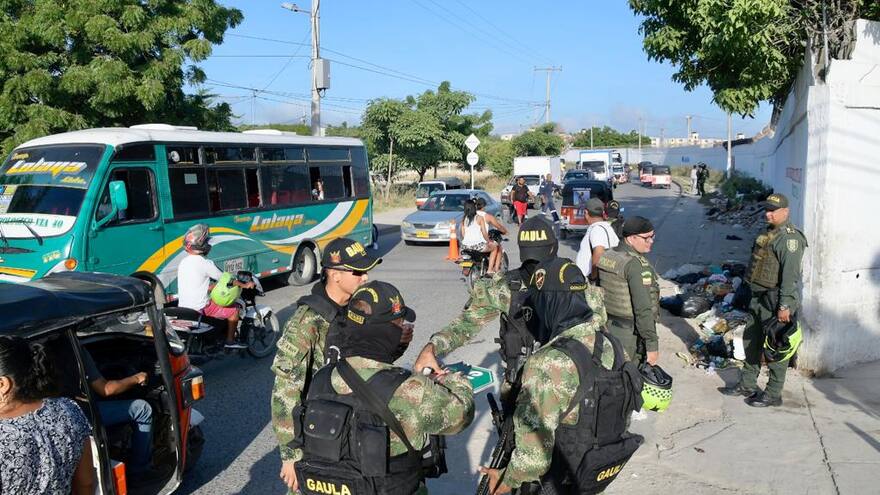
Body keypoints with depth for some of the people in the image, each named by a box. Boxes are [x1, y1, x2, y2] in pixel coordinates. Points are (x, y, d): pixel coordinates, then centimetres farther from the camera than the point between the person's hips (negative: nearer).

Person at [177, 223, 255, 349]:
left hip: (182, 308, 8)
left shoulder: (183, 263, 8)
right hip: (200, 309, -8)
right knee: (234, 309, 6)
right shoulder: (205, 263, -16)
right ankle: (230, 341, 15)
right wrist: (244, 285, 7)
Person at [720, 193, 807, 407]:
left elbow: (791, 275, -23)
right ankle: (747, 386, 31)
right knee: (752, 341, 18)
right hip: (759, 297, 10)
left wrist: (784, 306, -25)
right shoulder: (769, 232, 13)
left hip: (775, 302, -10)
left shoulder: (789, 237, -18)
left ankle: (773, 394, 13)